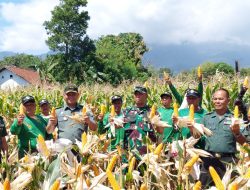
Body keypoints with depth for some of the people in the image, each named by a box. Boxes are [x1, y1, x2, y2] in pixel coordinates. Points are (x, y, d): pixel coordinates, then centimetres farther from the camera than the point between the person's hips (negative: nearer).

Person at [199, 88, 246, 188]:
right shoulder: (207, 117, 9)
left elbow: (243, 142, 0)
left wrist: (237, 132, -19)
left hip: (227, 160, -2)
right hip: (209, 158, 2)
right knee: (201, 185, 7)